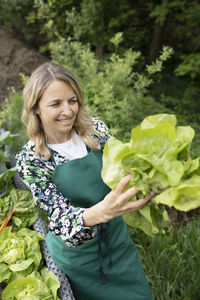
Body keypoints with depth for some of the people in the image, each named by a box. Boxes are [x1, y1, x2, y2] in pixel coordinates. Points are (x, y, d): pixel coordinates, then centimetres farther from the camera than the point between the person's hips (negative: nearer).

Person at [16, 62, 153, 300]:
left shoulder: (96, 129, -11)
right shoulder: (29, 160, -19)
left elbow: (122, 168, -7)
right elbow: (59, 218, -27)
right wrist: (101, 212, -48)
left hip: (117, 241, 3)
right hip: (74, 252, -3)